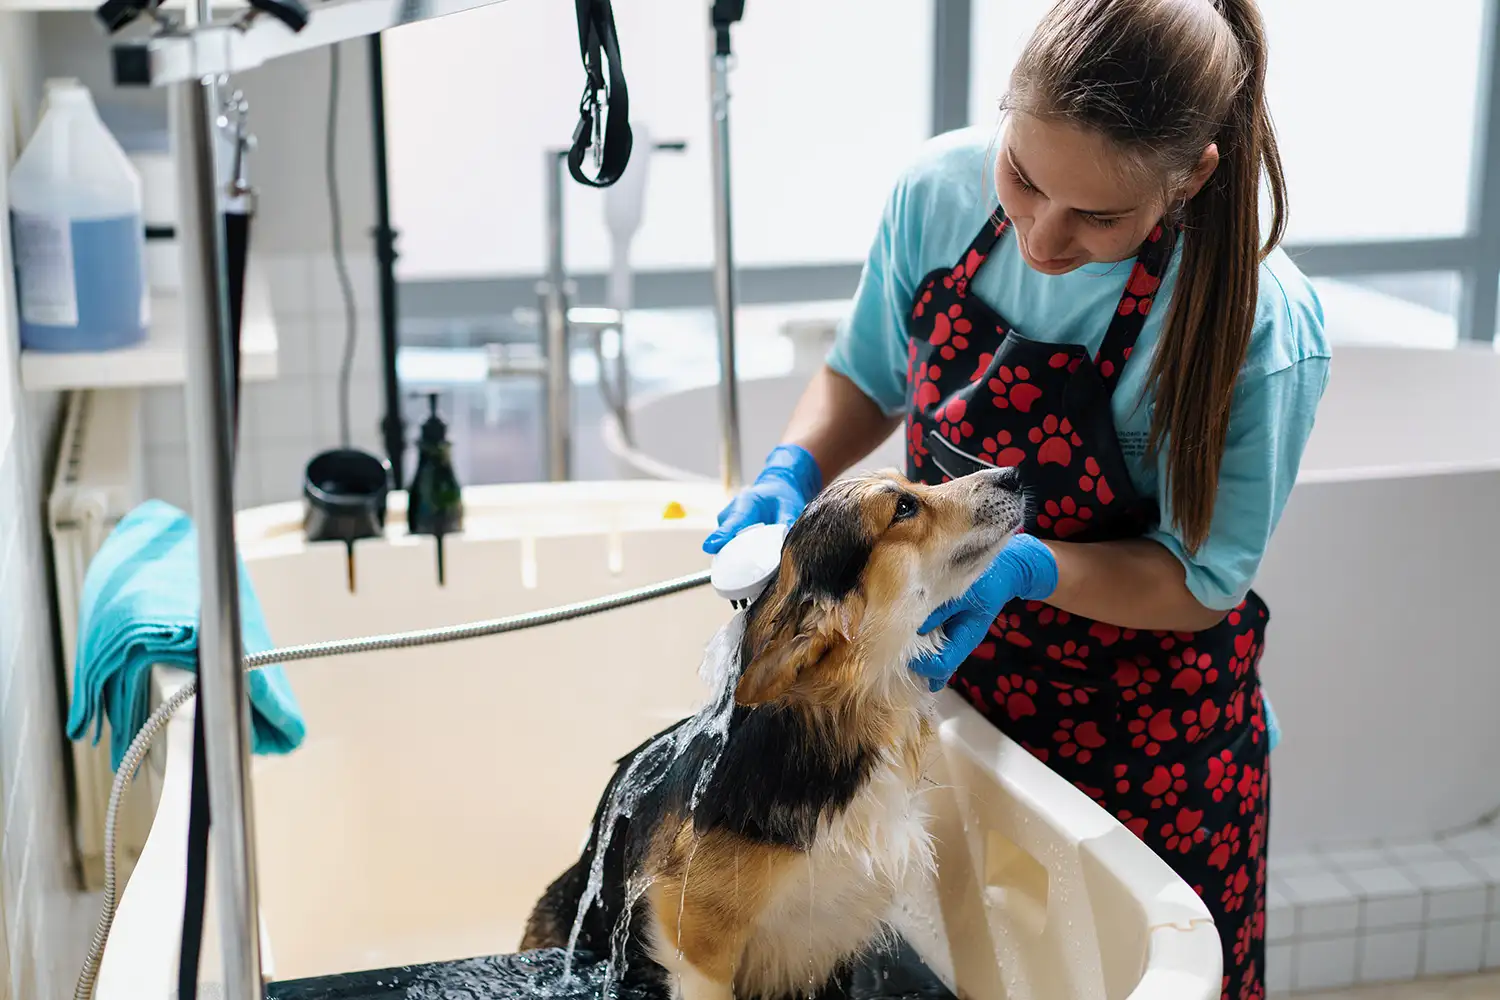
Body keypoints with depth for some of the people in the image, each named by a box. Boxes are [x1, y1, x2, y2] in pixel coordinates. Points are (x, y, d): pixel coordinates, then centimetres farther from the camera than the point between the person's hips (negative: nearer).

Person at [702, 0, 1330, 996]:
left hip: (1143, 726, -4)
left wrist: (1023, 568, -34)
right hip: (954, 664, 4)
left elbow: (1200, 581, -18)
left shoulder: (1263, 328, -29)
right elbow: (870, 378, 1)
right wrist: (791, 472, -18)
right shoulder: (944, 189, -16)